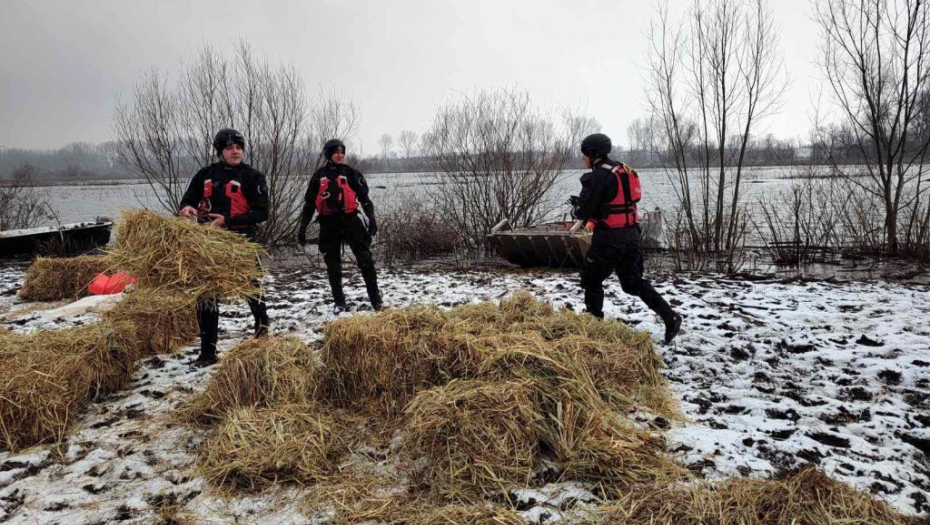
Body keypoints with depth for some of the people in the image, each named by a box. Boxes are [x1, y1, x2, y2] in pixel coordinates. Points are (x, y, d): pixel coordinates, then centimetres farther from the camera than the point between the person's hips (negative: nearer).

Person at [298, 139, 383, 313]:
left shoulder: (351, 173, 4)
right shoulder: (319, 176, 7)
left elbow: (364, 196, 3)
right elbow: (309, 203, 12)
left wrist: (371, 218, -10)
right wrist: (303, 227, 7)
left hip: (350, 220, -1)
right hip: (329, 224, 2)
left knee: (365, 259, -6)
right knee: (333, 264, 6)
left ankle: (376, 299, 1)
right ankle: (339, 302, 16)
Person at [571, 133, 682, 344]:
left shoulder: (598, 176, -14)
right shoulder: (623, 171, 14)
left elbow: (585, 212, -15)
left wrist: (575, 210, 8)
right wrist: (582, 202, 19)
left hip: (610, 238, -8)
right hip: (631, 235, 8)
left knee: (592, 281, 11)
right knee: (633, 282, 16)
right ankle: (670, 317, 4)